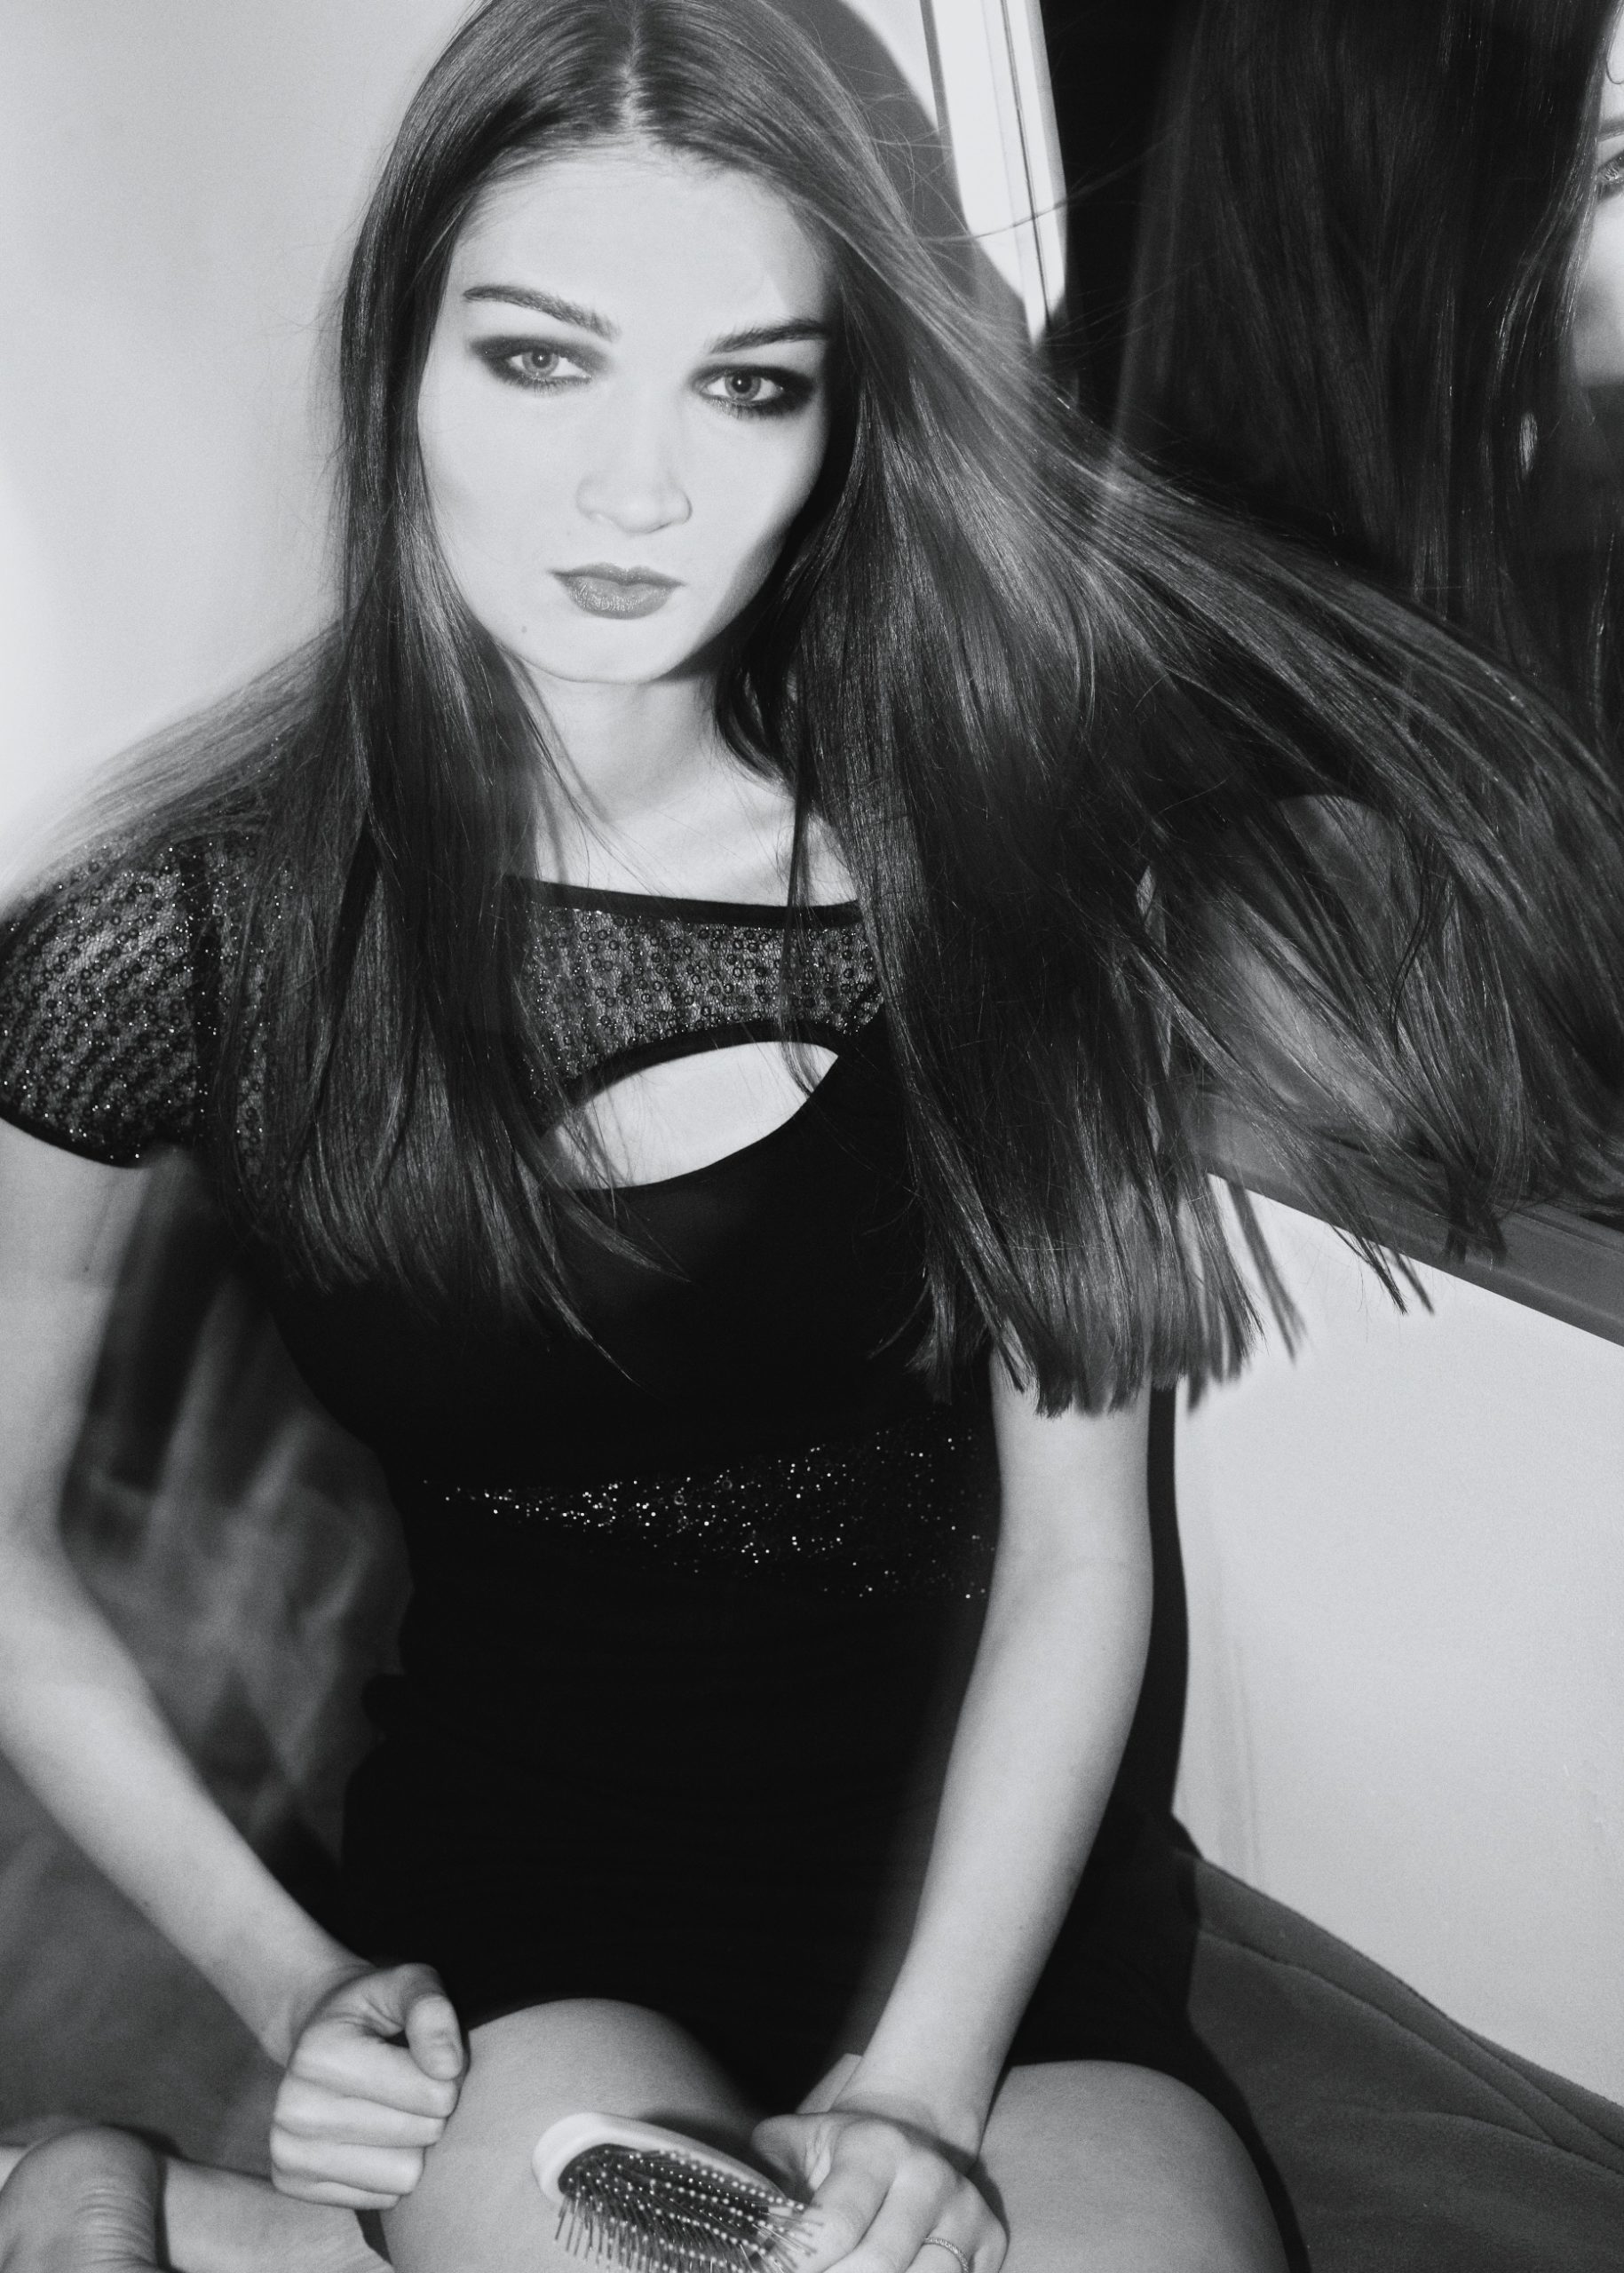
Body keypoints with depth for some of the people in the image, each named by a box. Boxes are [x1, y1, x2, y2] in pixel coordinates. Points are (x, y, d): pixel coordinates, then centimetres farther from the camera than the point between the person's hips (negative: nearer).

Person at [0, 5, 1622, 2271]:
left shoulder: (976, 851, -8)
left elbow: (1077, 1549, -7)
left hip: (975, 1855, 3)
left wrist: (924, 2079, -15)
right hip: (518, 1889, -2)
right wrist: (285, 1979, -7)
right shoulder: (185, 939, -12)